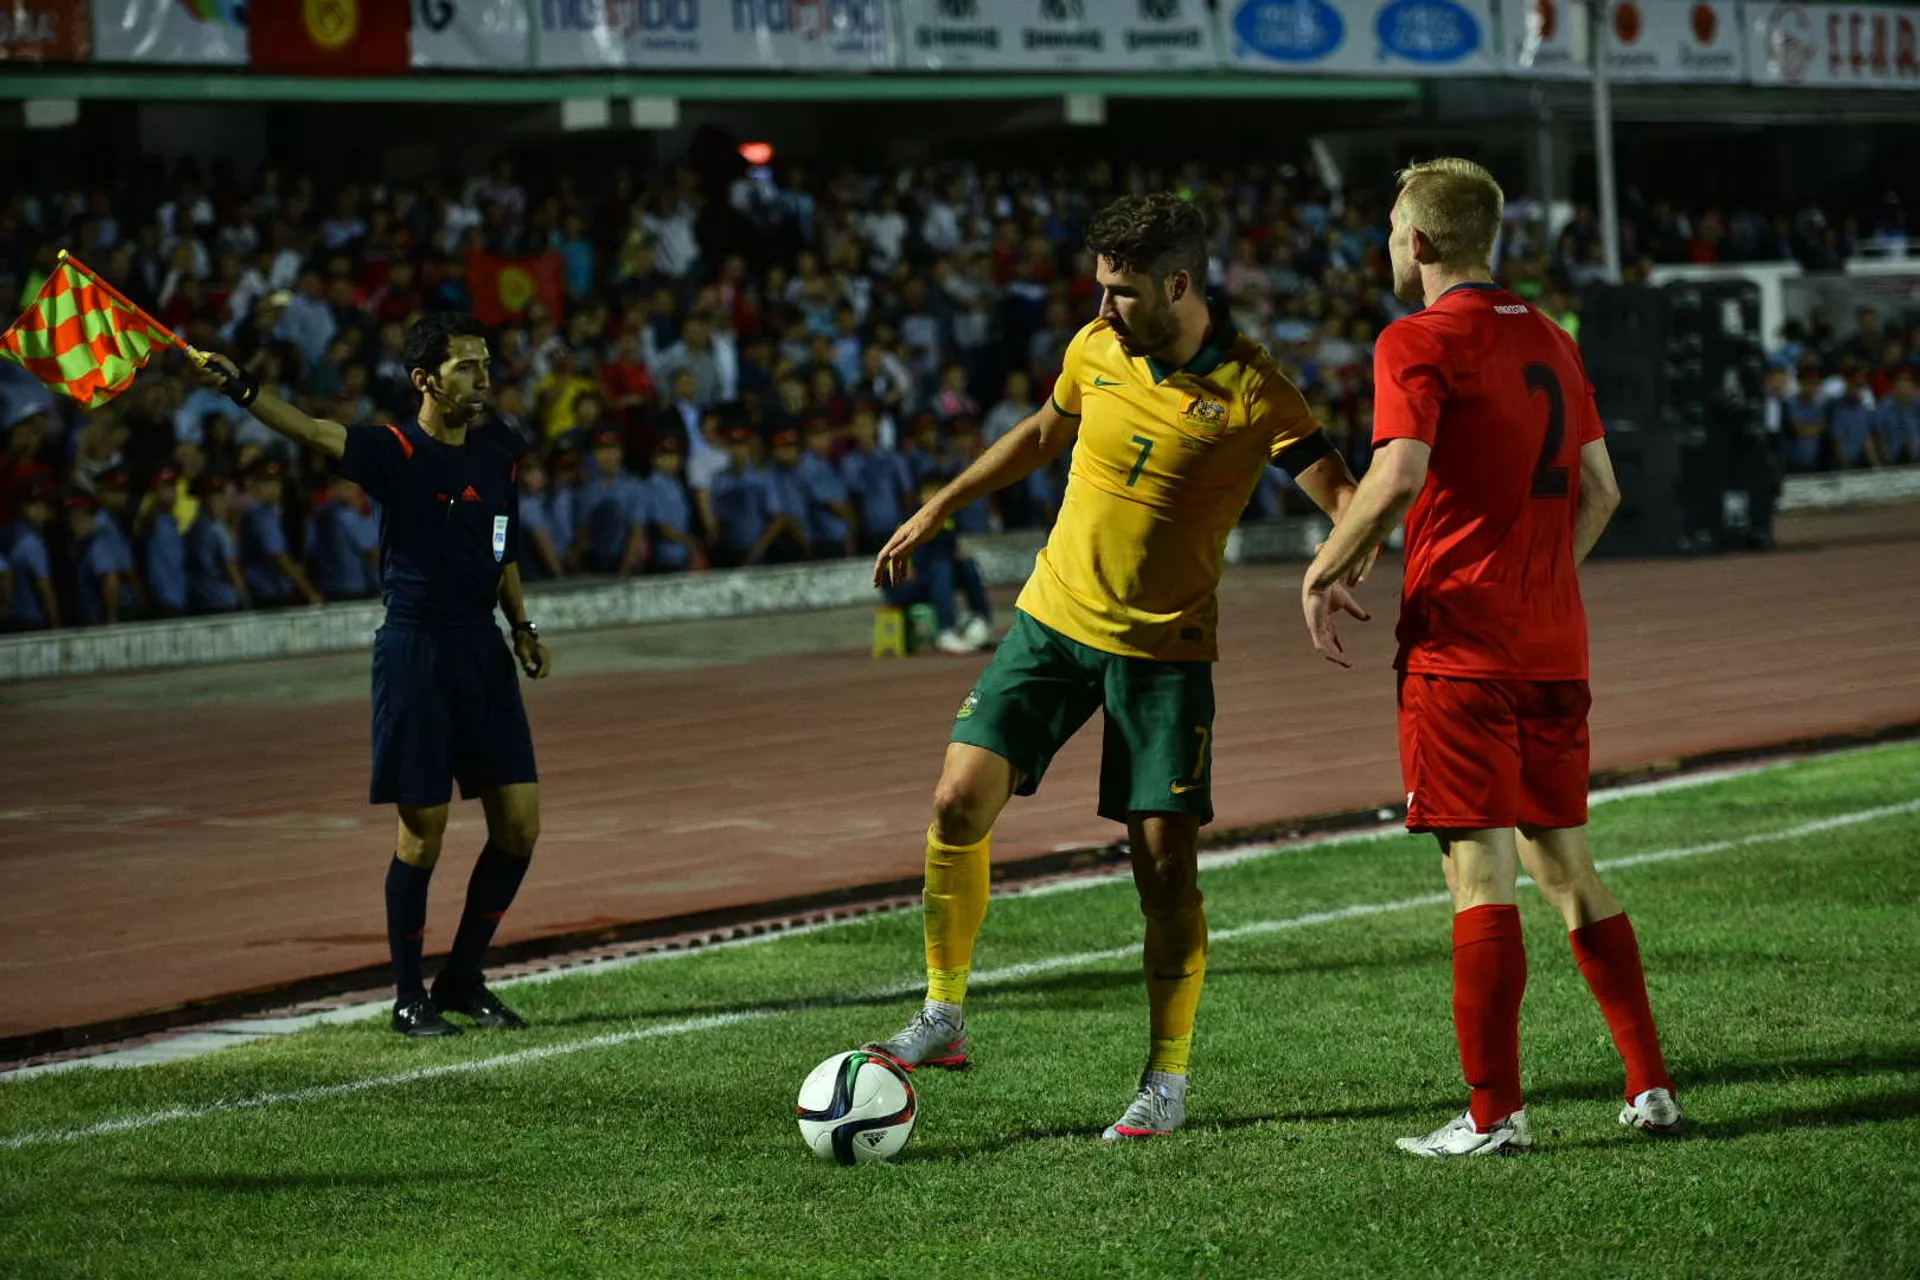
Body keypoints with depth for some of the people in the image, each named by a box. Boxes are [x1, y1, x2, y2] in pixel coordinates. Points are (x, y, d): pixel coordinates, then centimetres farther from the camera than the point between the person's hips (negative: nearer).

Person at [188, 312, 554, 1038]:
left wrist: (523, 629, 13)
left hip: (482, 651, 6)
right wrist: (241, 392, -47)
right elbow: (317, 434, -30)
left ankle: (463, 980, 20)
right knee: (422, 833, -2)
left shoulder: (498, 453, 7)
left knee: (518, 825, 4)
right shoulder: (396, 454, -11)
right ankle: (409, 996, 12)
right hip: (415, 652, -6)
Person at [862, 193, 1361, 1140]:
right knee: (959, 803, -7)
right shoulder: (1097, 350, 0)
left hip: (1166, 648, -4)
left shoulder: (1251, 391, -14)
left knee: (1164, 859, -4)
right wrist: (938, 510, 24)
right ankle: (942, 1018, 8)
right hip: (1053, 620, 4)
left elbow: (1346, 500, -17)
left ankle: (1167, 1080, 9)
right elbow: (1044, 432, 20)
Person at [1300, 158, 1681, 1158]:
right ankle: (1650, 1086, 12)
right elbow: (1600, 492, 17)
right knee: (1564, 863, 14)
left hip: (1458, 643, -7)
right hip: (1553, 644, 7)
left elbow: (1398, 478, -22)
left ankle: (1494, 1113, -5)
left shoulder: (1417, 343, -8)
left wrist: (1325, 572, -9)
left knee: (1479, 870, -6)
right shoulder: (1549, 342, 15)